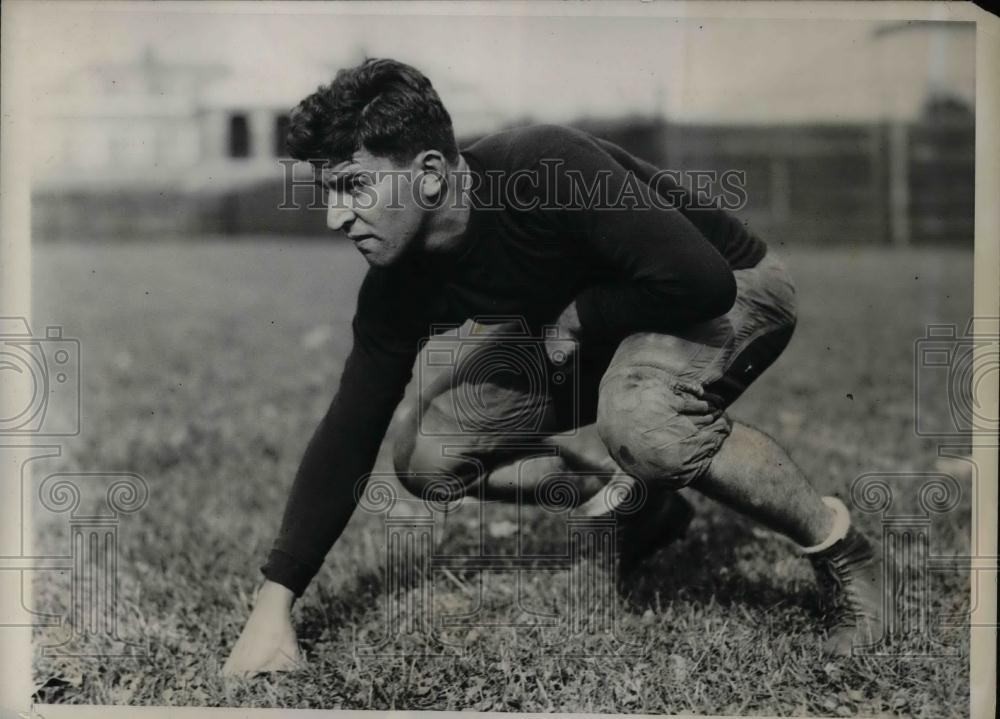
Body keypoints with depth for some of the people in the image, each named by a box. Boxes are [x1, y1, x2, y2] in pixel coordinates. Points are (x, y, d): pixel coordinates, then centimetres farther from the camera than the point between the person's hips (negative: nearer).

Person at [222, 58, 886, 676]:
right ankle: (640, 501, 8)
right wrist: (273, 608, -15)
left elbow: (699, 280, -38)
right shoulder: (399, 287, -14)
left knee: (641, 418, -39)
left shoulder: (546, 169, -35)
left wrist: (578, 319, -22)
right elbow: (349, 436, -10)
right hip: (586, 334, 7)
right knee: (427, 453, -7)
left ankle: (843, 553, -15)